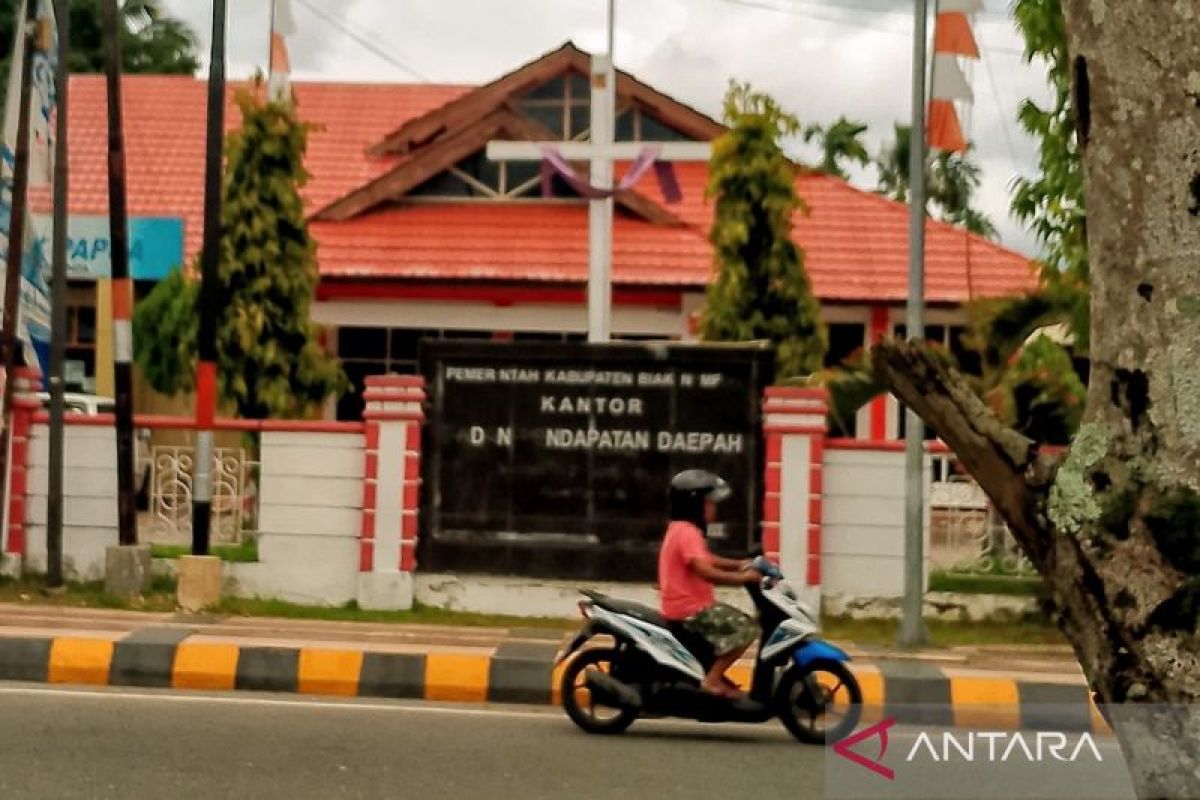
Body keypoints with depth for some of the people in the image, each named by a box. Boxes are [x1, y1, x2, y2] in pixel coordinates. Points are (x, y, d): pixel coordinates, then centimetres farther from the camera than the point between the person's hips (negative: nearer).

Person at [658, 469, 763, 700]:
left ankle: (716, 673, 27)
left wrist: (739, 565, 12)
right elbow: (707, 572, -31)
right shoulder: (688, 532, -19)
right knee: (747, 628, -15)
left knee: (735, 622, 25)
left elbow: (707, 559, 24)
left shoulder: (680, 529, 15)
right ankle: (712, 679, -13)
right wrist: (743, 577, -23)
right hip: (689, 610, -11)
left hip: (686, 606, 11)